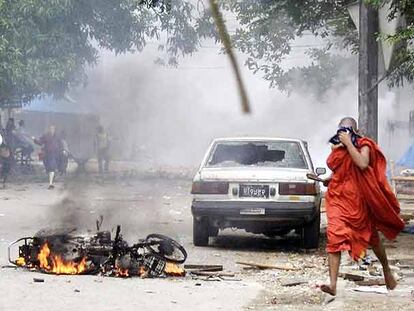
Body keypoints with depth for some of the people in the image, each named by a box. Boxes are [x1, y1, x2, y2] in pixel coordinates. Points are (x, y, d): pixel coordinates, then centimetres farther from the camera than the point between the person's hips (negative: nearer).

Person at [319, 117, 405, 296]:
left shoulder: (364, 146, -7)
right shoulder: (337, 150, 7)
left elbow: (362, 164, -30)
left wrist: (349, 143, -26)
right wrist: (328, 180, 6)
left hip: (359, 199, -3)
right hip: (338, 198, 3)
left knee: (372, 236, 14)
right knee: (335, 237, -15)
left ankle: (387, 270, 41)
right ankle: (332, 284, -21)